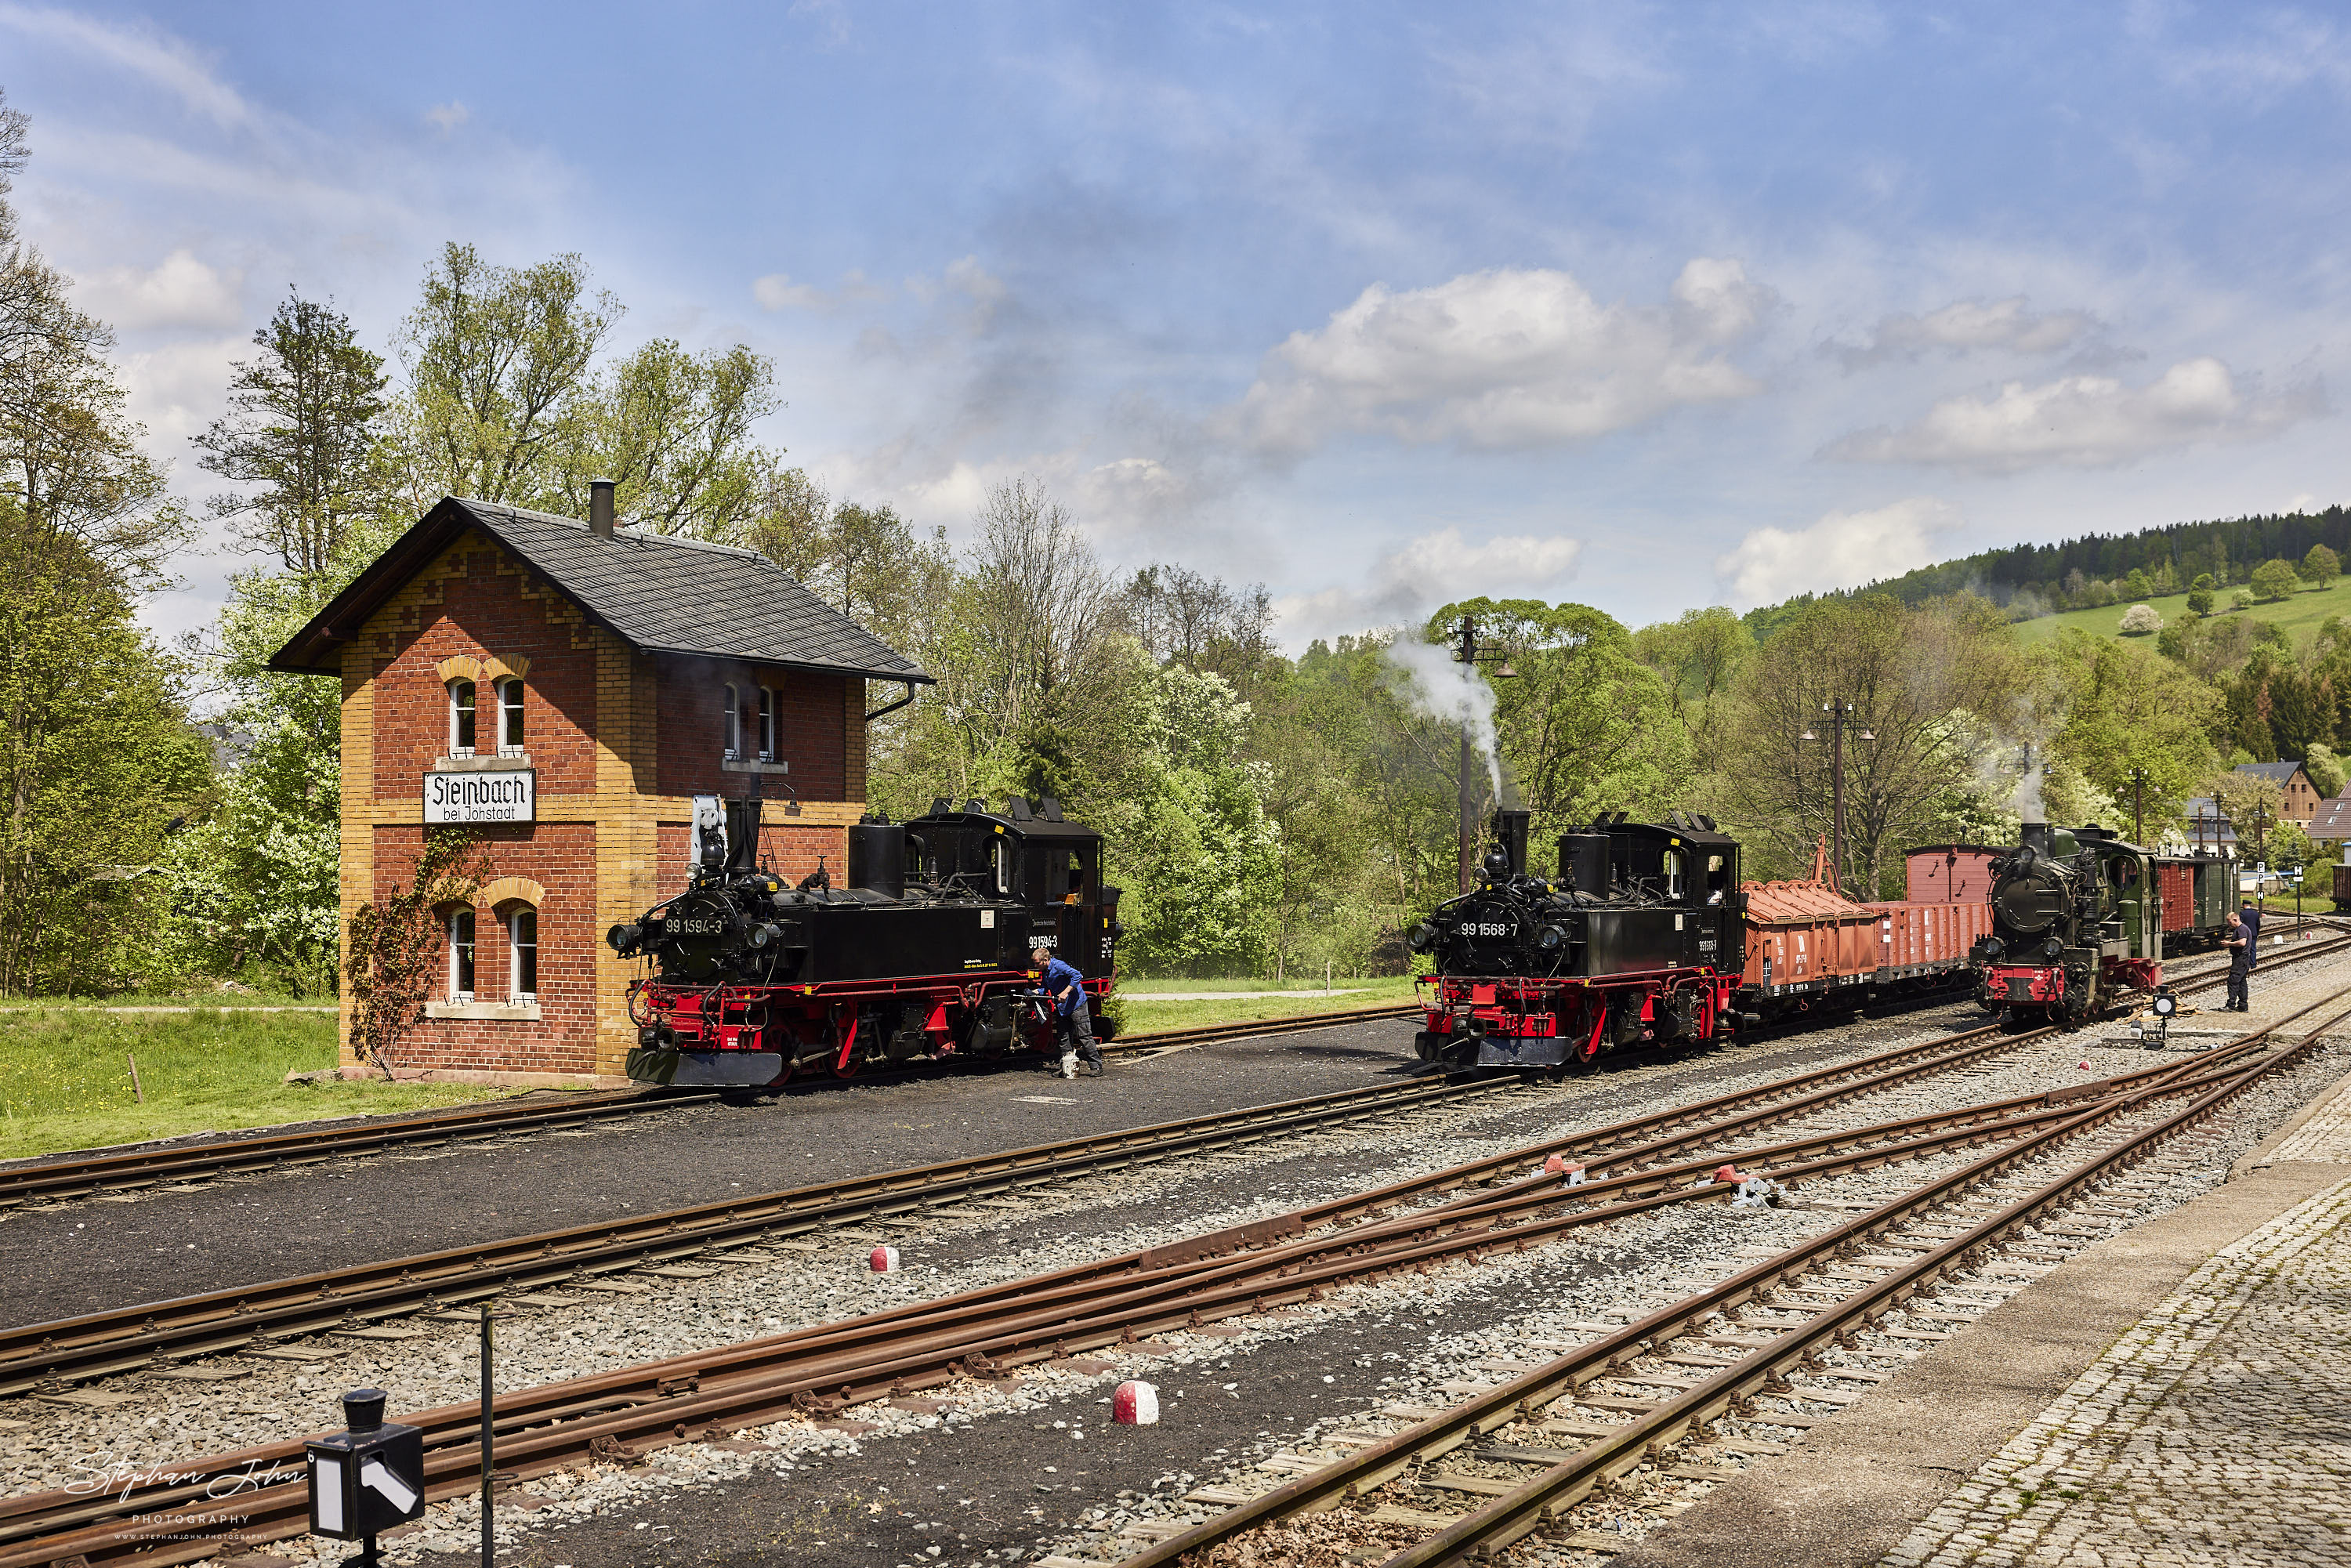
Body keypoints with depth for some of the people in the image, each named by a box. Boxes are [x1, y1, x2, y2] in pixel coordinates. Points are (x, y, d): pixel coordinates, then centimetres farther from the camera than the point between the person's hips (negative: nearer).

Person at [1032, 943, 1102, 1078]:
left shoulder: (1058, 965, -19)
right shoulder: (1046, 971, 9)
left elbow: (1077, 976, -28)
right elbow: (1044, 988, 19)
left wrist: (1065, 992, -29)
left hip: (1076, 1005, -9)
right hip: (1062, 1007, 9)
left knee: (1084, 1036, -8)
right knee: (1064, 1038, 9)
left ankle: (1096, 1067, -5)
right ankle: (1067, 1068, 14)